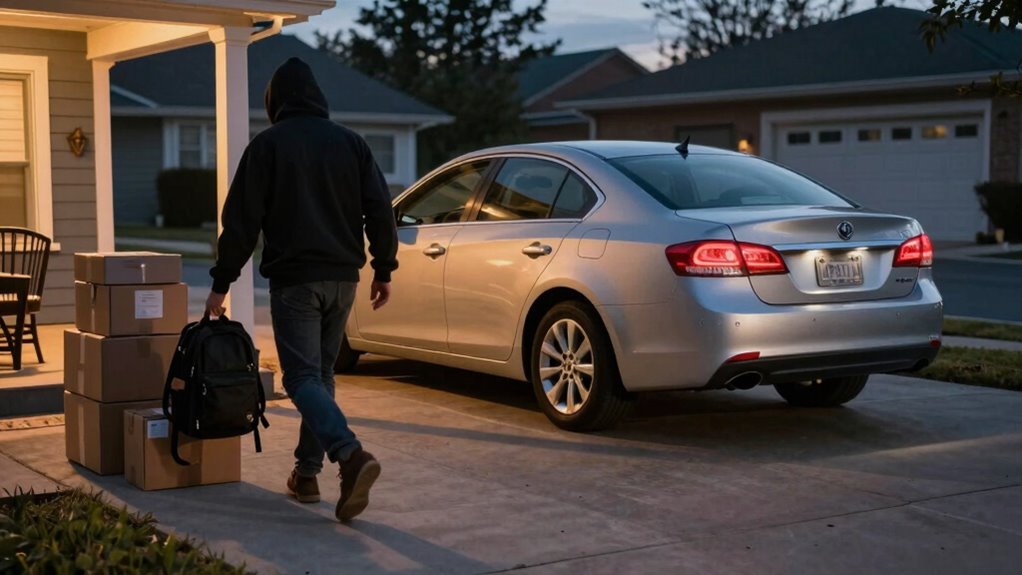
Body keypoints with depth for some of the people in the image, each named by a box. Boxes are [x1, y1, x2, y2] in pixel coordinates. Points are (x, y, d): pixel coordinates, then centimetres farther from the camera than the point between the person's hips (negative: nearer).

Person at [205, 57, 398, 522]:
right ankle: (306, 471, 17)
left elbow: (242, 220, -5)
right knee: (321, 372, 15)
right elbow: (380, 210, 5)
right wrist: (384, 269, 12)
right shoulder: (350, 141, 9)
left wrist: (221, 283, 0)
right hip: (342, 278, 5)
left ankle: (351, 454, -28)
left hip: (294, 279, -5)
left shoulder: (267, 145, -2)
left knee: (302, 376, -7)